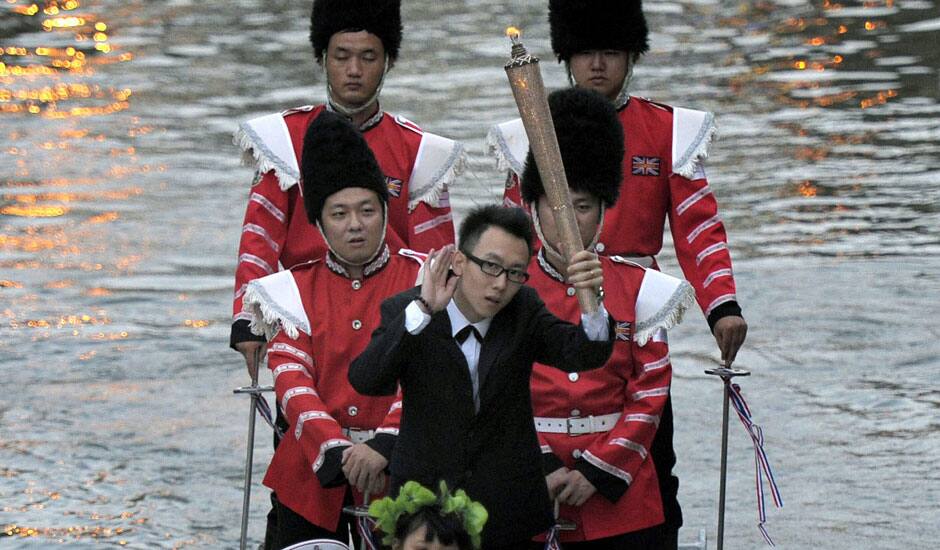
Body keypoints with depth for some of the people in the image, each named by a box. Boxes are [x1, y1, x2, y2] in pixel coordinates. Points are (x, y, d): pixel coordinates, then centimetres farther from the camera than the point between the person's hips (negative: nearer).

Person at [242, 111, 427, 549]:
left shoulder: (419, 280, 0)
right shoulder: (295, 291, 5)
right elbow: (292, 381, -5)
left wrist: (383, 446, -22)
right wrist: (337, 451, -20)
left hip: (395, 466, -2)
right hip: (314, 471, 2)